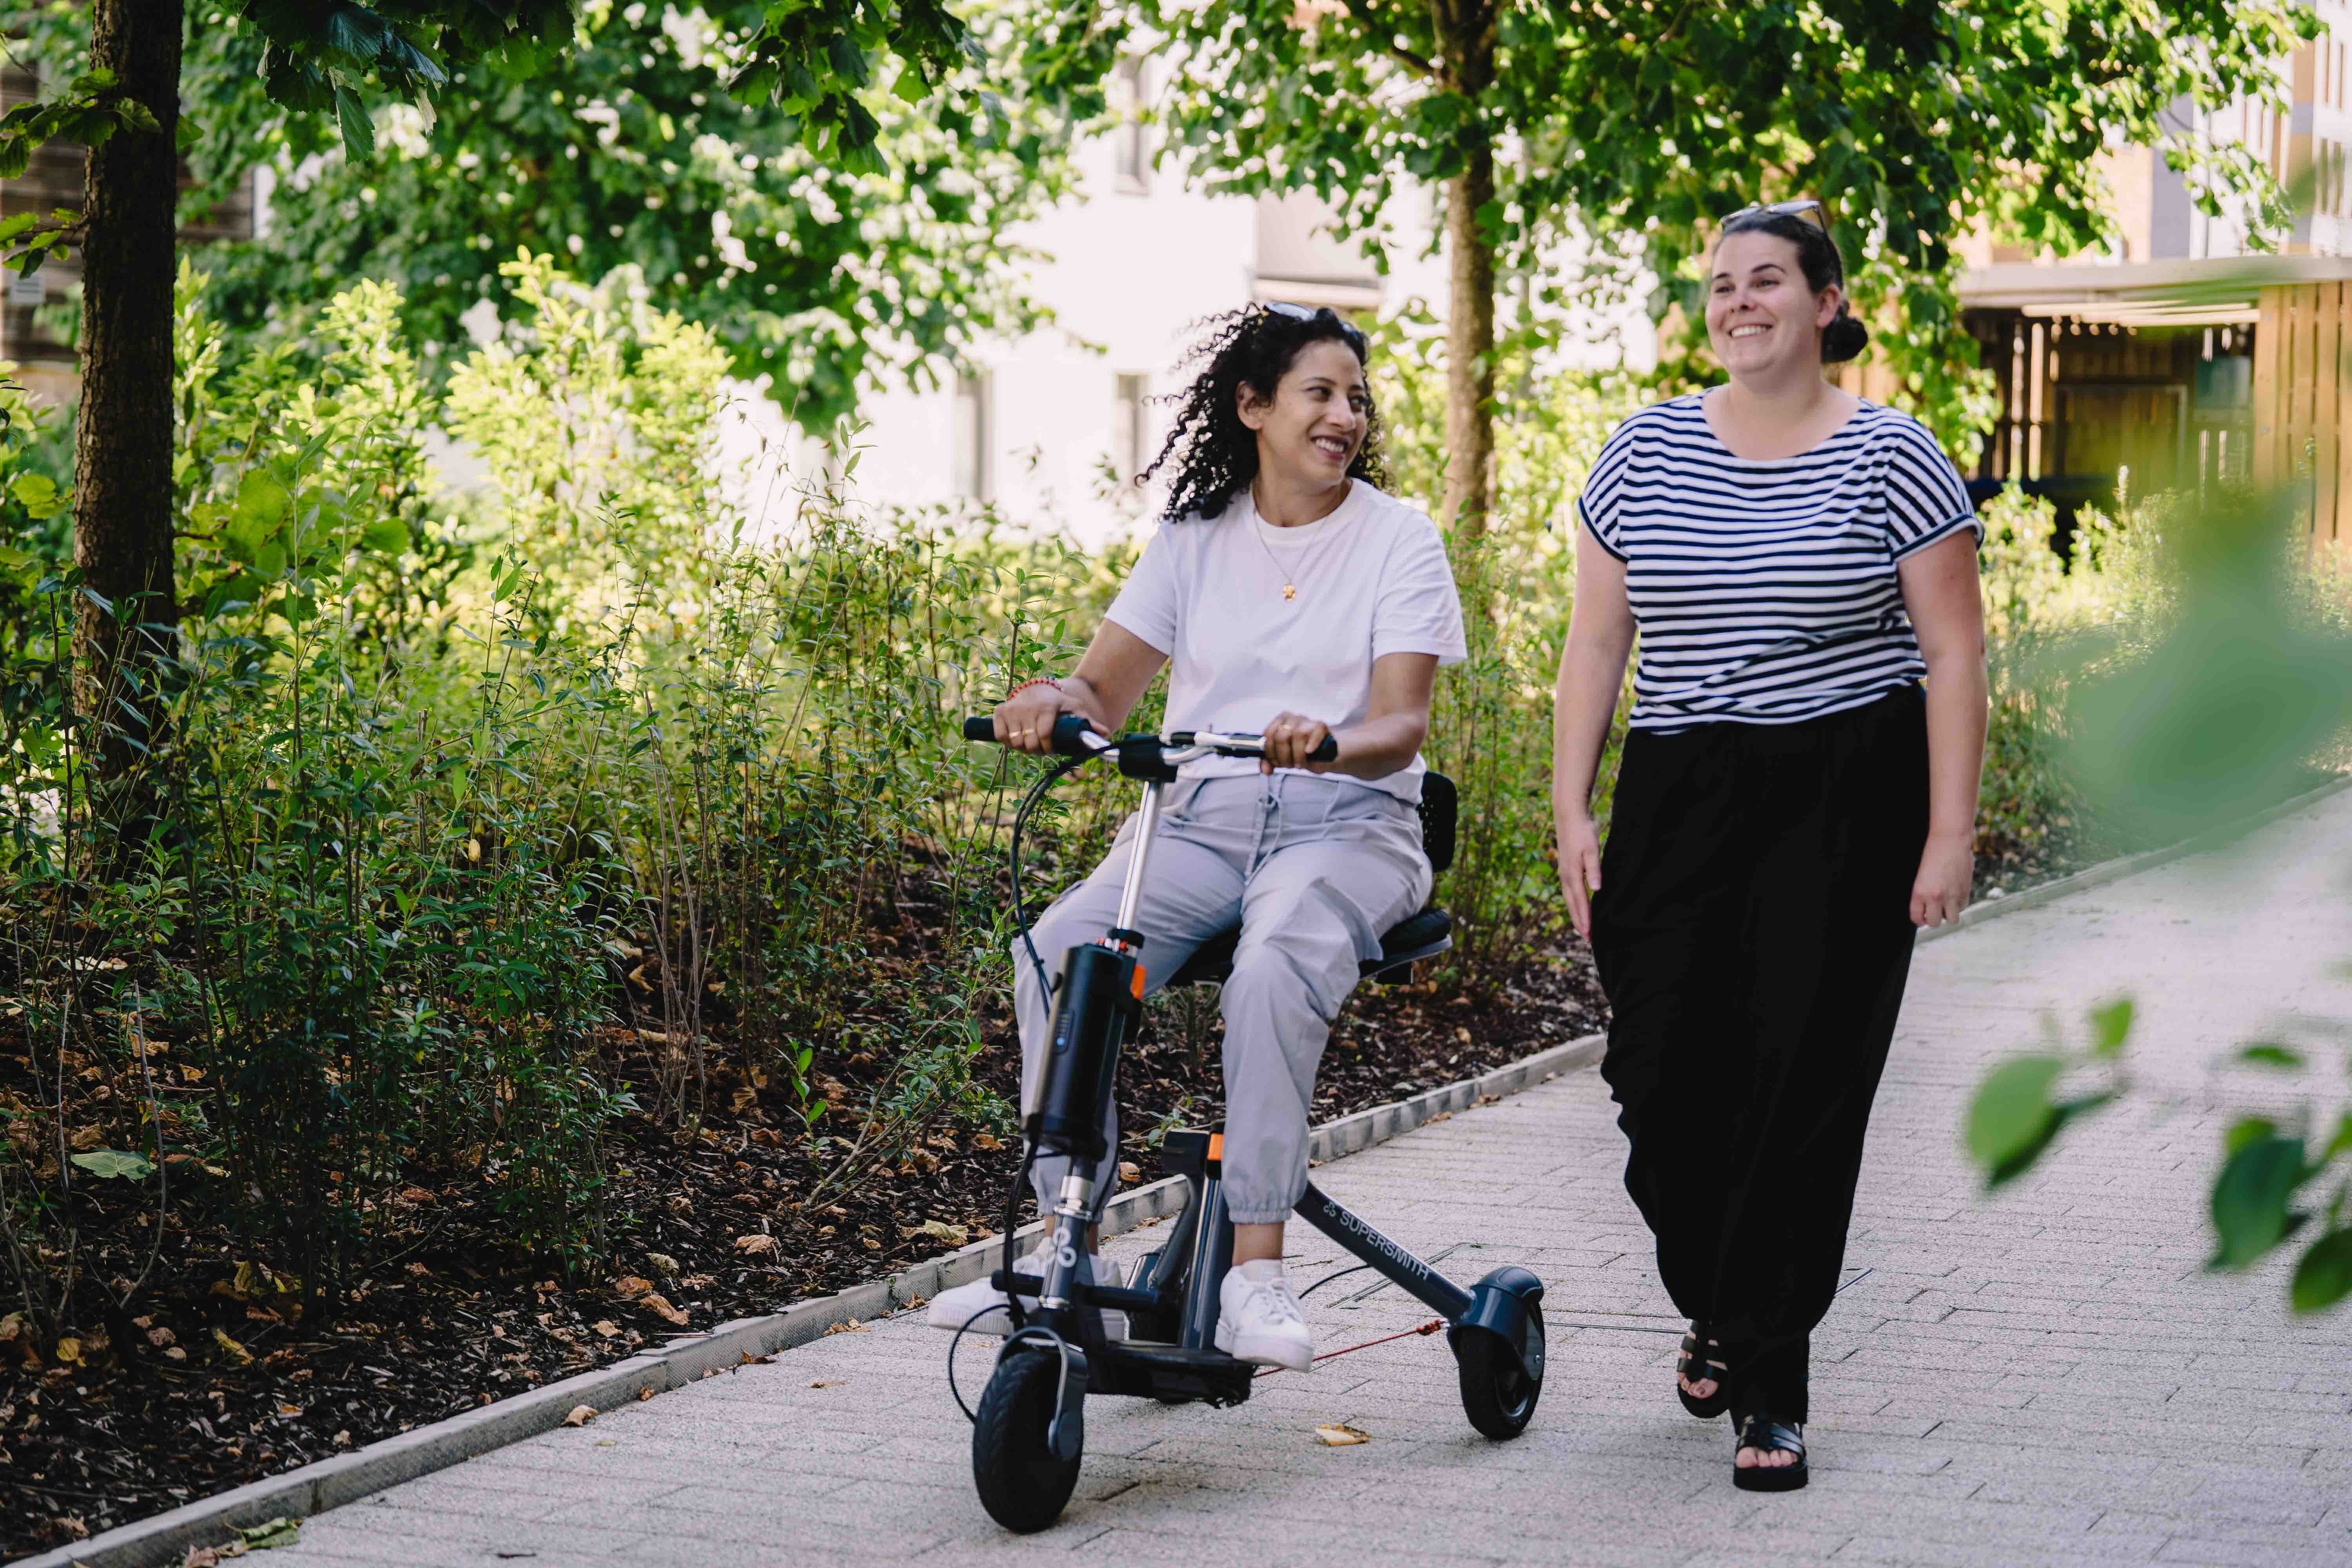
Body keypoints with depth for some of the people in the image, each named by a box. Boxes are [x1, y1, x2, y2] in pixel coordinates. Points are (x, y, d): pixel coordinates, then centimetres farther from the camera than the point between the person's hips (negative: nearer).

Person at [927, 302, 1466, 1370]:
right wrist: (1050, 701, -16)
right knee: (1057, 953, -27)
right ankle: (1067, 1260, -24)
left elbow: (1400, 725, -9)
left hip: (1345, 823, -3)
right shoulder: (1197, 537, 13)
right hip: (1199, 817, 3)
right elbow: (1105, 690, 8)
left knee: (1274, 970, -38)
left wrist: (1330, 741, -33)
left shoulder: (1399, 541, 3)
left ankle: (1255, 1270, -35)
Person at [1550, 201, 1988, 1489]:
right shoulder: (1648, 451, 8)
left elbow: (1953, 650, -1)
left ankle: (1769, 1387, 3)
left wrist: (1949, 833, -7)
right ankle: (1715, 1307, 27)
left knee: (1803, 1090, -5)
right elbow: (1596, 638, 10)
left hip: (1846, 802, -3)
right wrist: (1573, 810, 2)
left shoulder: (1890, 457, -1)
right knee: (1664, 1080, -2)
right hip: (1678, 798, 3)